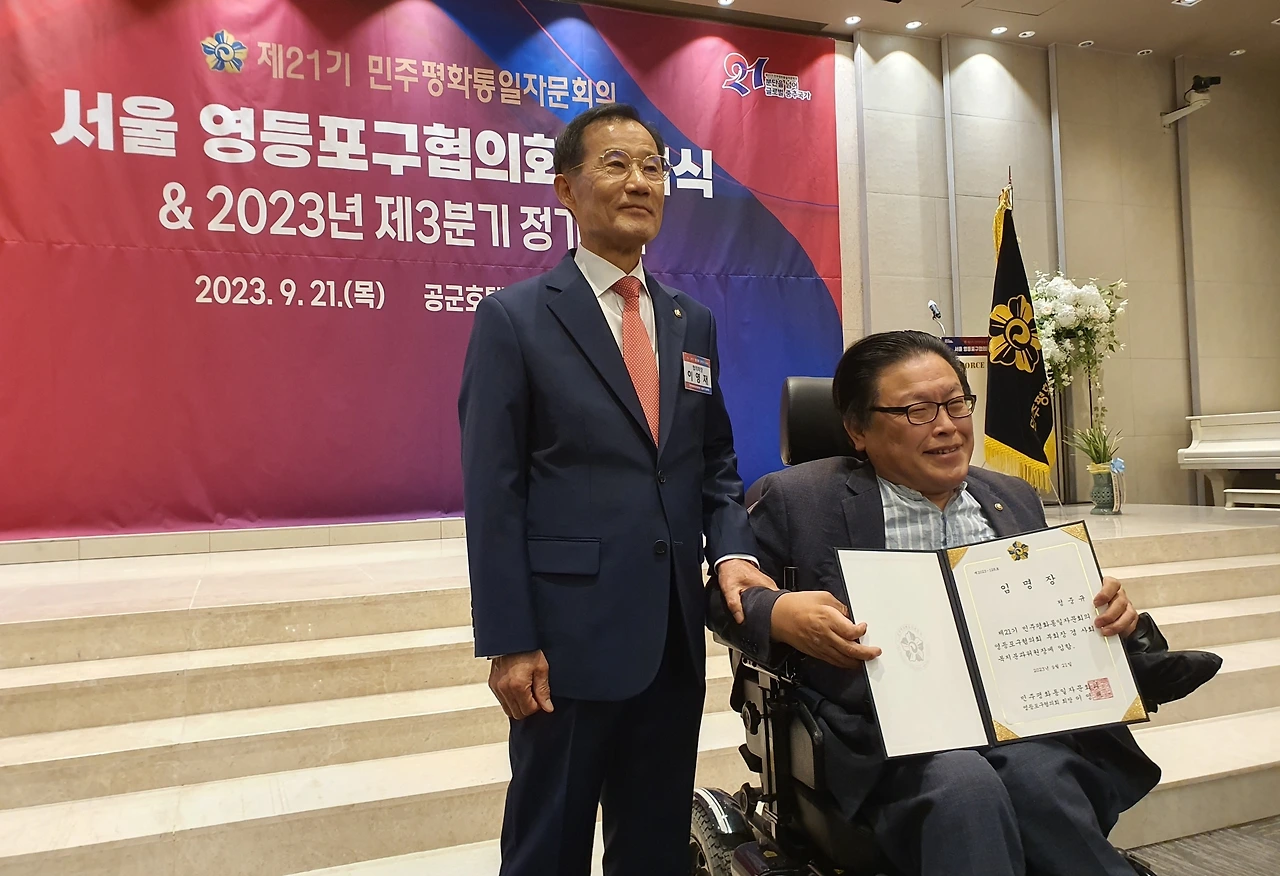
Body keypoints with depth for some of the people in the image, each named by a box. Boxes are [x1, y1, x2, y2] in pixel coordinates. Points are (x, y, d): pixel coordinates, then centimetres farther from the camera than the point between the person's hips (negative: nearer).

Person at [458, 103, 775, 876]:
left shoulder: (694, 323, 9)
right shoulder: (514, 318, -5)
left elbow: (715, 463, 13)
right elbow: (493, 492, -9)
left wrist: (732, 550, -6)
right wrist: (508, 641, -12)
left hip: (675, 636, 5)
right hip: (570, 635, -4)